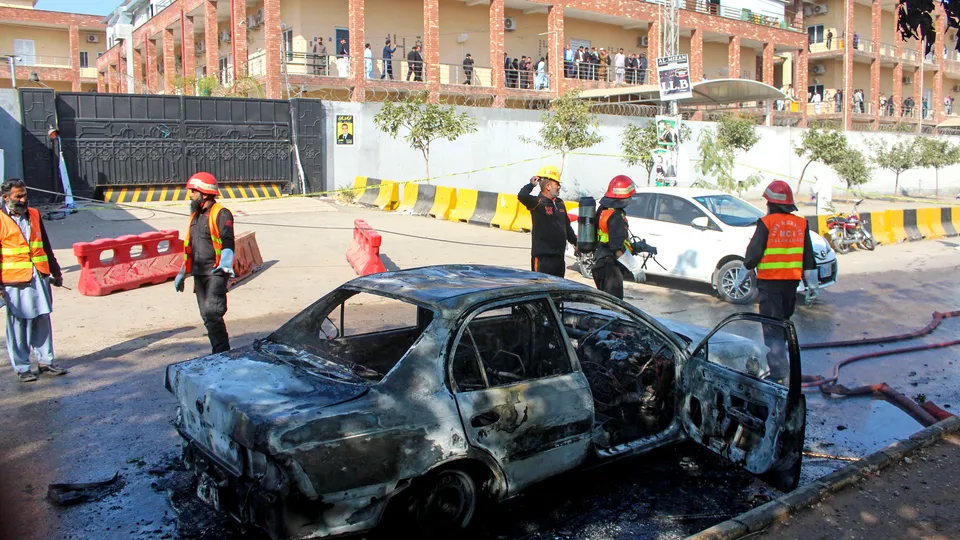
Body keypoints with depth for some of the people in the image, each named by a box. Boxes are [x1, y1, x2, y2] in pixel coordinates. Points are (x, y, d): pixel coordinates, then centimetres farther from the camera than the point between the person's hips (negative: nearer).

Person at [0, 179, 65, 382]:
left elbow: (46, 246, 18)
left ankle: (45, 361, 20)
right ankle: (22, 367, 13)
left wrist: (55, 272, 20)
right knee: (18, 325, 4)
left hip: (39, 278, 5)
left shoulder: (34, 215, 10)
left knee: (42, 321, 10)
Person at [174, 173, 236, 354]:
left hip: (216, 273, -9)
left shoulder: (221, 214, -8)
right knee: (207, 316, 9)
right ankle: (219, 353, 17)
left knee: (212, 313, -17)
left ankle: (222, 353, -10)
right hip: (199, 273, 9)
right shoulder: (195, 216, 19)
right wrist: (182, 273, 28)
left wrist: (225, 264, -36)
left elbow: (228, 243, -19)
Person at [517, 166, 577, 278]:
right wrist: (531, 184, -16)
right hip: (543, 256, -8)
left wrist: (576, 242, 24)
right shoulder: (538, 202, -12)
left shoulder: (559, 203, 13)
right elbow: (521, 196, -32)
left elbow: (567, 226, 22)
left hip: (559, 255, 8)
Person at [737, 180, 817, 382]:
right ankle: (779, 362, 31)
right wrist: (813, 283, 16)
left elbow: (753, 254, -8)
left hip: (770, 282, -5)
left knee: (772, 327, -3)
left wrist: (741, 278, 4)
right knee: (784, 322, 20)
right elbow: (808, 257, 10)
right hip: (792, 281, 5)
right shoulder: (801, 224, 6)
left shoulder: (766, 223, -10)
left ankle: (778, 372, -8)